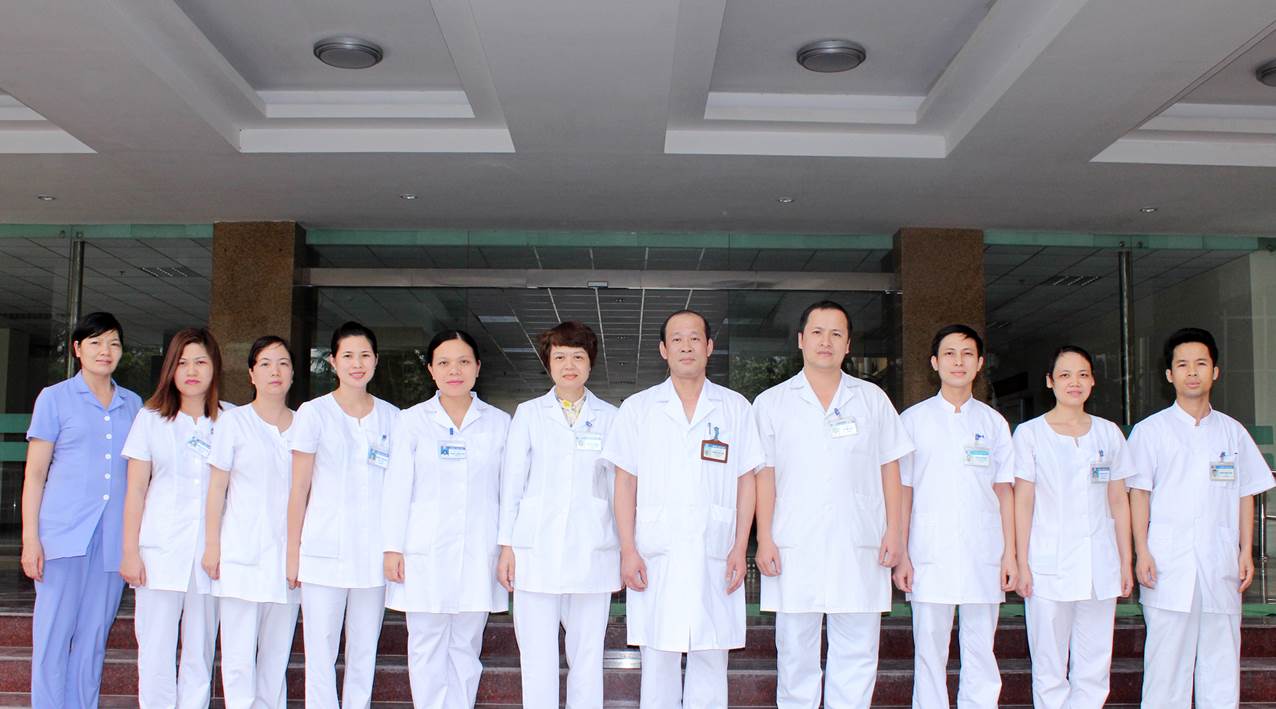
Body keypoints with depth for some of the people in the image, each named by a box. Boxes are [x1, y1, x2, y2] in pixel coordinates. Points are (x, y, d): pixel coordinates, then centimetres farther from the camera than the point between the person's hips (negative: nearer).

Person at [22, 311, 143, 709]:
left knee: (92, 641, 7)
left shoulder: (133, 405, 14)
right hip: (64, 534, -3)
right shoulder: (55, 397, 5)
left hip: (114, 538, 3)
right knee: (52, 639, -2)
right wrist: (30, 538, -5)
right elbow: (35, 473, 2)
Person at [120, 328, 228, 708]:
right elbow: (135, 491, 5)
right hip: (161, 551, 0)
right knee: (155, 654, 0)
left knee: (201, 652, 6)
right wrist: (130, 552, -1)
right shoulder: (150, 419, 6)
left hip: (210, 552, 1)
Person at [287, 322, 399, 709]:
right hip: (324, 551, -2)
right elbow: (299, 490, 1)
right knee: (320, 655, -1)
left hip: (373, 552, 3)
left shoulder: (392, 417, 8)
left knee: (365, 653, 10)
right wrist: (293, 552, -2)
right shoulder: (314, 413, 1)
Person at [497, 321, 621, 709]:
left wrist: (625, 551, 7)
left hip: (593, 552, 0)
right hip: (536, 552, 0)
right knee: (537, 658, 1)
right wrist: (506, 546, 3)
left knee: (587, 656, 5)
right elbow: (512, 483, 7)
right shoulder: (528, 414, 8)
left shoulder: (610, 418, 8)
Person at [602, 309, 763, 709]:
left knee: (710, 660, 3)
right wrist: (628, 550, -3)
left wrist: (740, 548, -1)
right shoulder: (638, 408, 8)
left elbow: (746, 481, 8)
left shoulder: (736, 408, 9)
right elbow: (625, 483, 5)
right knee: (658, 663, 3)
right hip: (655, 555, 0)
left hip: (715, 555, 0)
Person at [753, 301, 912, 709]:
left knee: (856, 657, 4)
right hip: (795, 549, -1)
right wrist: (764, 539, -3)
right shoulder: (772, 403, 8)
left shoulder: (873, 399, 12)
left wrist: (894, 530, 4)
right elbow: (765, 475, 4)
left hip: (859, 548, 1)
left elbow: (889, 469, 12)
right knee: (796, 655, 4)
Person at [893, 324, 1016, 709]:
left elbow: (1004, 491, 10)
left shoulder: (993, 422, 10)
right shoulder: (914, 419, 5)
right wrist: (901, 555, -2)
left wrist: (1010, 554, 3)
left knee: (980, 654, 6)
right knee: (929, 654, 2)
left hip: (983, 557, 2)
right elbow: (902, 491, 3)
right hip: (930, 557, -1)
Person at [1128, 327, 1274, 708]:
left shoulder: (1232, 431, 12)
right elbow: (1138, 494, 1)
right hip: (1169, 566, -3)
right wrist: (1142, 552, -7)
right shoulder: (1150, 430, 4)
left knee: (1222, 660, 5)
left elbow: (1245, 495, 14)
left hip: (1220, 565, 3)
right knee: (1167, 661, -2)